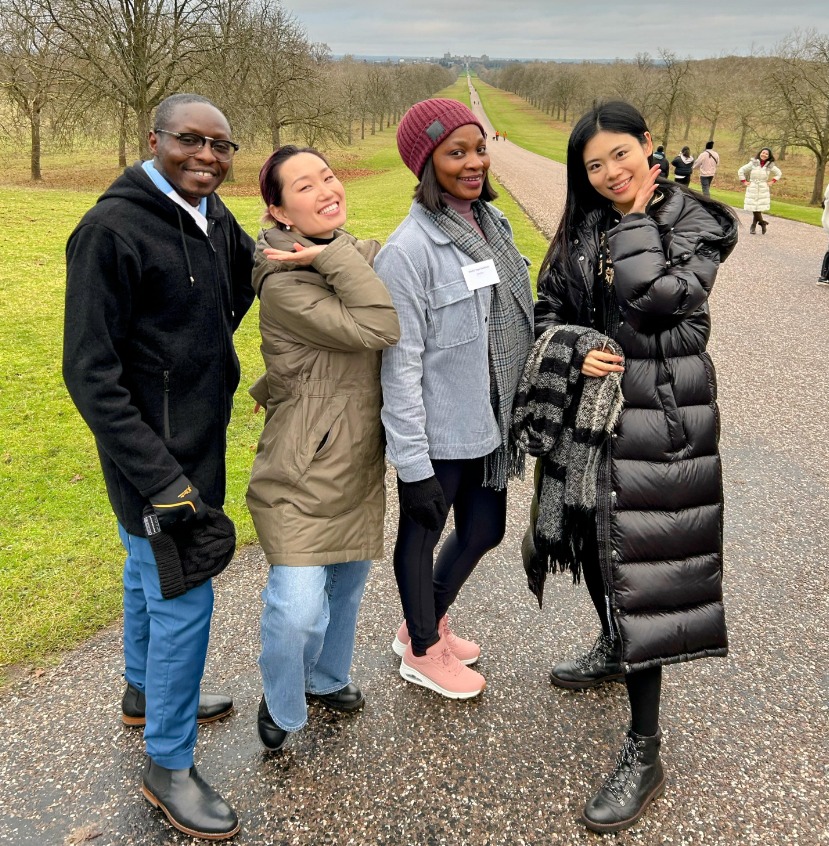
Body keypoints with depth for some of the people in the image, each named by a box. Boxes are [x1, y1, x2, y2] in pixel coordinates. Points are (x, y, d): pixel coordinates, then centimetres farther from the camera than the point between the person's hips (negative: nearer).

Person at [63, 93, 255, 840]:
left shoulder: (213, 219, 2)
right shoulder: (112, 229, -20)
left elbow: (248, 279, 23)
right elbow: (90, 372, -22)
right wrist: (157, 475, -24)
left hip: (197, 437, 8)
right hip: (155, 450, -8)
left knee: (150, 572, 25)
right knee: (182, 598, 0)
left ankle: (146, 692, 48)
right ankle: (168, 765, 19)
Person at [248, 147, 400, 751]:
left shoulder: (364, 255, 5)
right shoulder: (283, 285, -19)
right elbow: (378, 328, -26)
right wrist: (331, 257, -25)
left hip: (360, 459, 7)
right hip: (304, 469, -7)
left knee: (348, 584, 21)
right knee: (298, 610, -10)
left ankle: (328, 678, 48)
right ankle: (281, 712, 21)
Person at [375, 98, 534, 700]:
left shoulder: (492, 221, 4)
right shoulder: (408, 250, -20)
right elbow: (400, 366, -20)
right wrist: (413, 464, -19)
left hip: (488, 423, 8)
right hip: (438, 435, -8)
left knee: (484, 531, 20)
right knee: (423, 535, 13)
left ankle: (426, 623, 45)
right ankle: (422, 651, 37)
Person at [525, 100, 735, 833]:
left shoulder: (697, 221, -6)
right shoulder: (582, 230, 8)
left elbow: (656, 297, -22)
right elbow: (549, 311, 10)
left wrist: (636, 218, -11)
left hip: (660, 416, -6)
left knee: (640, 566, -7)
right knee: (594, 542, 19)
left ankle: (645, 753, 4)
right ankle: (614, 652, 47)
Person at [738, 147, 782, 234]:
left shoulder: (770, 165, 4)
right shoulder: (753, 163, -3)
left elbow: (779, 173, 20)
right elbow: (740, 171, 1)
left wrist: (772, 181, 9)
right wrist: (744, 181, -2)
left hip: (763, 190, 1)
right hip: (752, 189, -1)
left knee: (758, 209, -4)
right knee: (754, 209, -4)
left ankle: (753, 227, 10)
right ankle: (762, 222, 15)